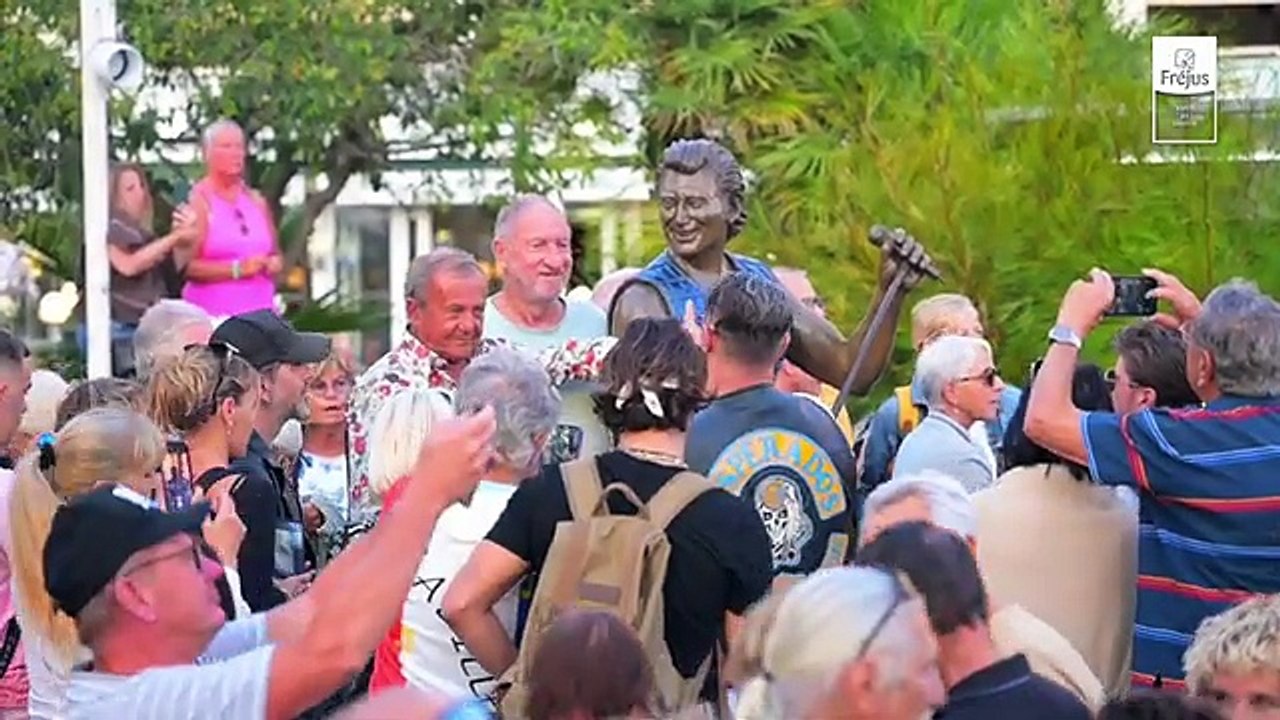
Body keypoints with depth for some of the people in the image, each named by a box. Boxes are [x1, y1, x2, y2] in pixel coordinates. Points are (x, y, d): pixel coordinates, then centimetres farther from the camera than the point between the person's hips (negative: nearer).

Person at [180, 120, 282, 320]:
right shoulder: (198, 201, -1)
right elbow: (186, 265, -9)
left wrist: (274, 264, 4)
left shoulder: (256, 201, 18)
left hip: (261, 311, 5)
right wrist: (236, 269, -15)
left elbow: (276, 255, 27)